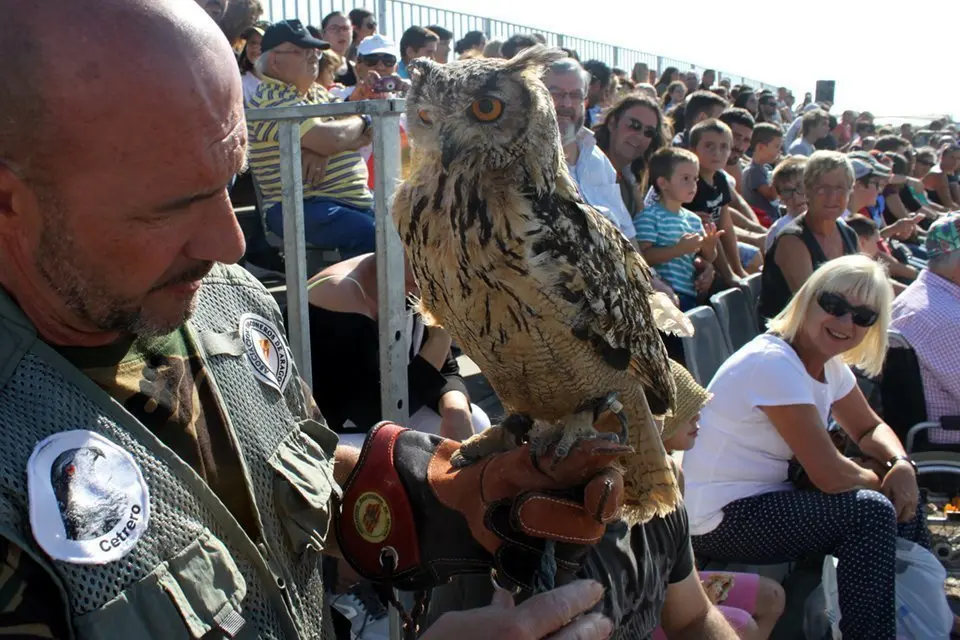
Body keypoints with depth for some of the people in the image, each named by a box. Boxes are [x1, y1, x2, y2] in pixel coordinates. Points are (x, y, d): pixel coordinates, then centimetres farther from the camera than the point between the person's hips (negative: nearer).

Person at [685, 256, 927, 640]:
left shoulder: (831, 364, 4)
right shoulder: (774, 363, -25)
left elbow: (869, 428, 16)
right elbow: (831, 475, -25)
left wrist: (901, 463, -6)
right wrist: (880, 478, -4)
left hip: (772, 492, 10)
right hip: (721, 521, -10)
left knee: (903, 492, 9)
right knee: (872, 511, -20)